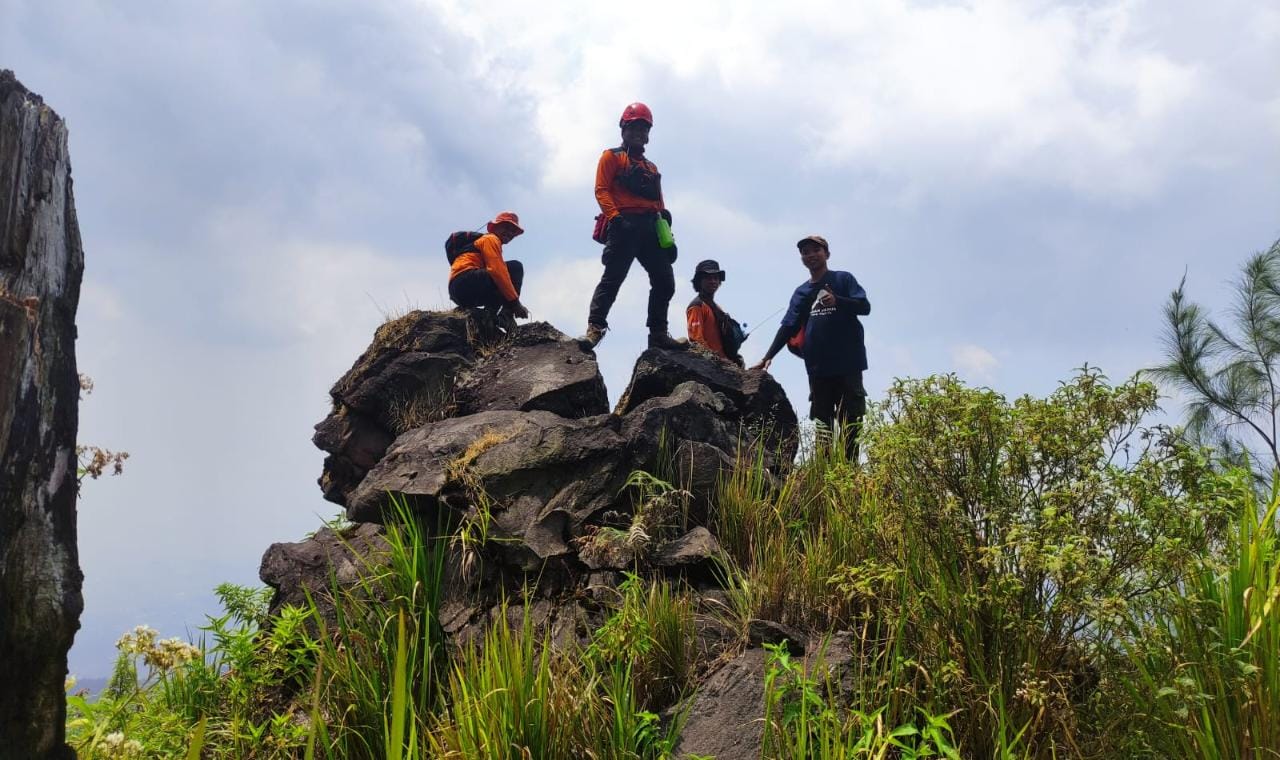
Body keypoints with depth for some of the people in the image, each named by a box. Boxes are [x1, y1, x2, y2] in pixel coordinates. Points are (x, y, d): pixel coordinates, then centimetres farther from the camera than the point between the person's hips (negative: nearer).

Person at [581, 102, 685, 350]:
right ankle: (595, 327, -23)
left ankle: (658, 333, 3)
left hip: (650, 229, 6)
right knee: (613, 276, -18)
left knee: (665, 281, -1)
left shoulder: (651, 168, 30)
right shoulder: (612, 157, 12)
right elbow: (601, 190, -1)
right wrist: (615, 217, -17)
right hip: (625, 225, -6)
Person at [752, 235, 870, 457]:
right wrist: (768, 356, 0)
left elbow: (864, 306, -5)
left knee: (850, 421, -5)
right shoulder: (801, 292, 16)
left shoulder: (843, 279, 5)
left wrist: (837, 301, -24)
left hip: (847, 364, -4)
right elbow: (788, 327, 11)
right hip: (818, 367, 4)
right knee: (822, 423, 3)